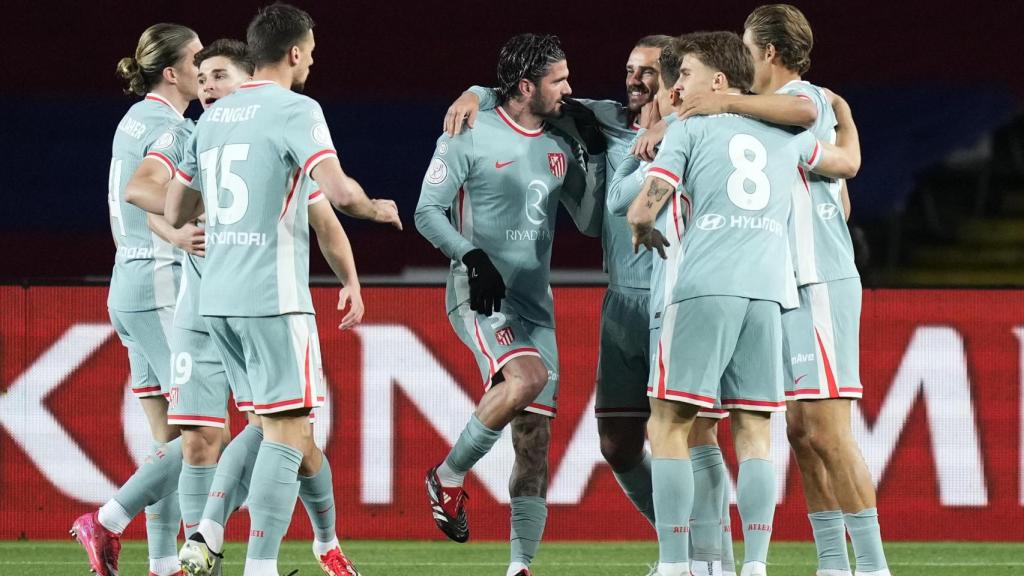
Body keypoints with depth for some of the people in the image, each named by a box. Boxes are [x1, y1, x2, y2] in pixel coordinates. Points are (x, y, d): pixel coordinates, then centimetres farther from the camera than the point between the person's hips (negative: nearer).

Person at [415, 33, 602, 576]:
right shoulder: (470, 137, -5)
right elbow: (427, 211, -5)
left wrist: (597, 155, 7)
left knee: (535, 440, 1)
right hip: (480, 294, -6)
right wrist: (471, 256, -19)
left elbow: (590, 221, 18)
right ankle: (448, 478, -13)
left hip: (534, 304, 6)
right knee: (529, 375, -33)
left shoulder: (559, 146, 13)